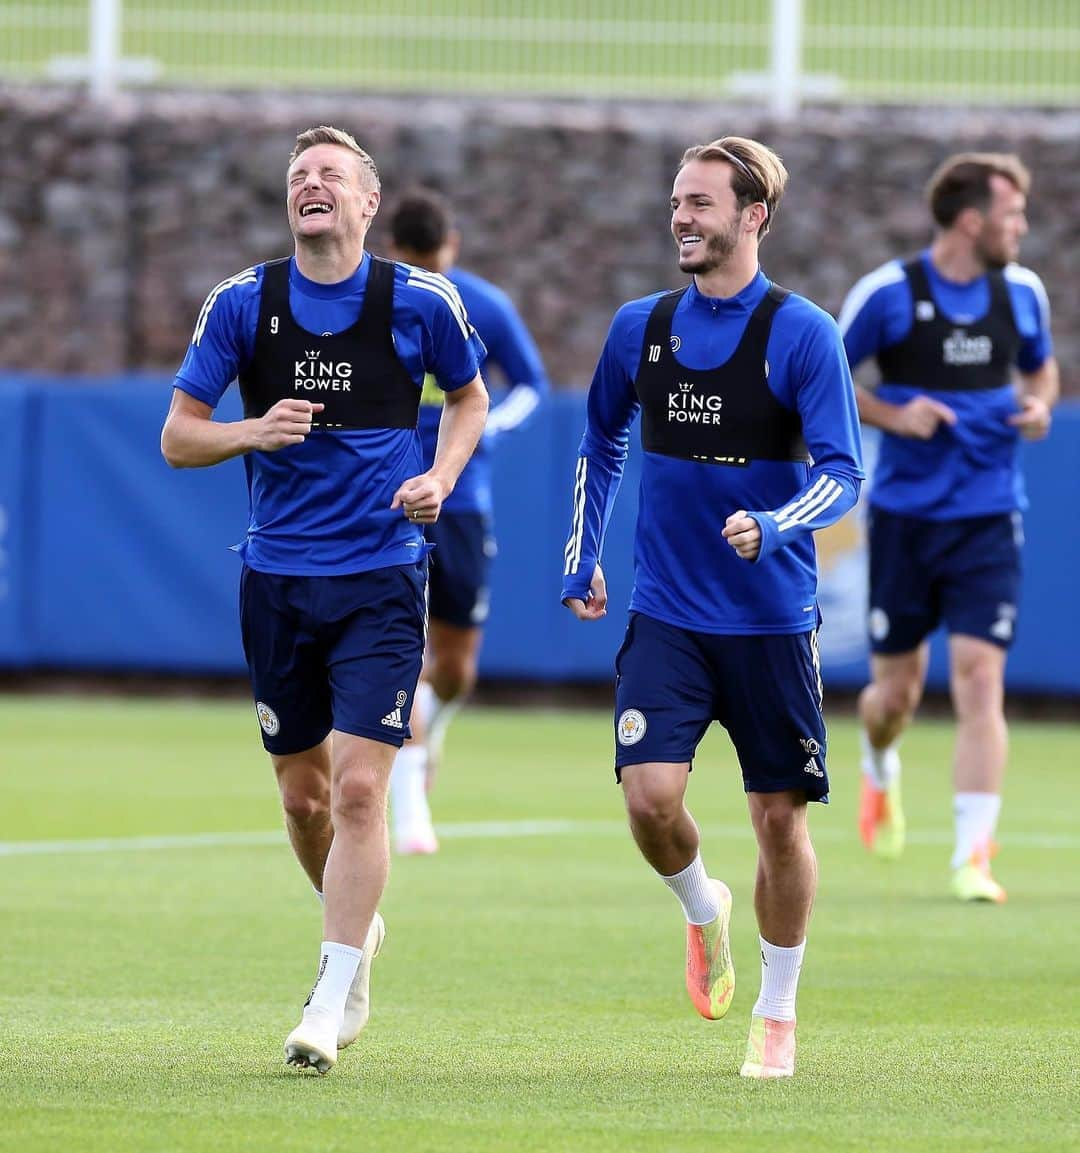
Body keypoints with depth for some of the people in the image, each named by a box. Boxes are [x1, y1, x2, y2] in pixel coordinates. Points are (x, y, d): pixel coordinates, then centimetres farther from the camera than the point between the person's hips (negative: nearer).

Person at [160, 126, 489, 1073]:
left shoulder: (419, 303, -3)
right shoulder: (242, 303, 0)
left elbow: (470, 397, 15)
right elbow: (178, 436, 4)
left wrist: (439, 479, -3)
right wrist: (253, 431, -16)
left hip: (381, 577, -2)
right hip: (278, 578, 3)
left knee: (358, 783, -13)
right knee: (304, 791, 11)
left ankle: (332, 1004, -10)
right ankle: (358, 932, 38)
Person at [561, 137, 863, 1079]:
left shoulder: (802, 333, -8)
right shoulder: (640, 328, 5)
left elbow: (842, 473, -11)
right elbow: (601, 444, 21)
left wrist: (772, 526, -29)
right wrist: (581, 563, 18)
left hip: (771, 620, -2)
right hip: (666, 614, 2)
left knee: (779, 815, 3)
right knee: (650, 795, -14)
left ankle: (777, 1017, 19)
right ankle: (704, 913, 18)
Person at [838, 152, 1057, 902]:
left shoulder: (1022, 292, 2)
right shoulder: (888, 294, -9)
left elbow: (1041, 365, 21)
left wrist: (1041, 405, -1)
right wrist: (894, 416, -15)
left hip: (988, 516, 1)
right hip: (905, 513, -1)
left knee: (980, 677, -12)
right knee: (897, 688, 7)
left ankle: (974, 857, -12)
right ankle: (880, 766, 44)